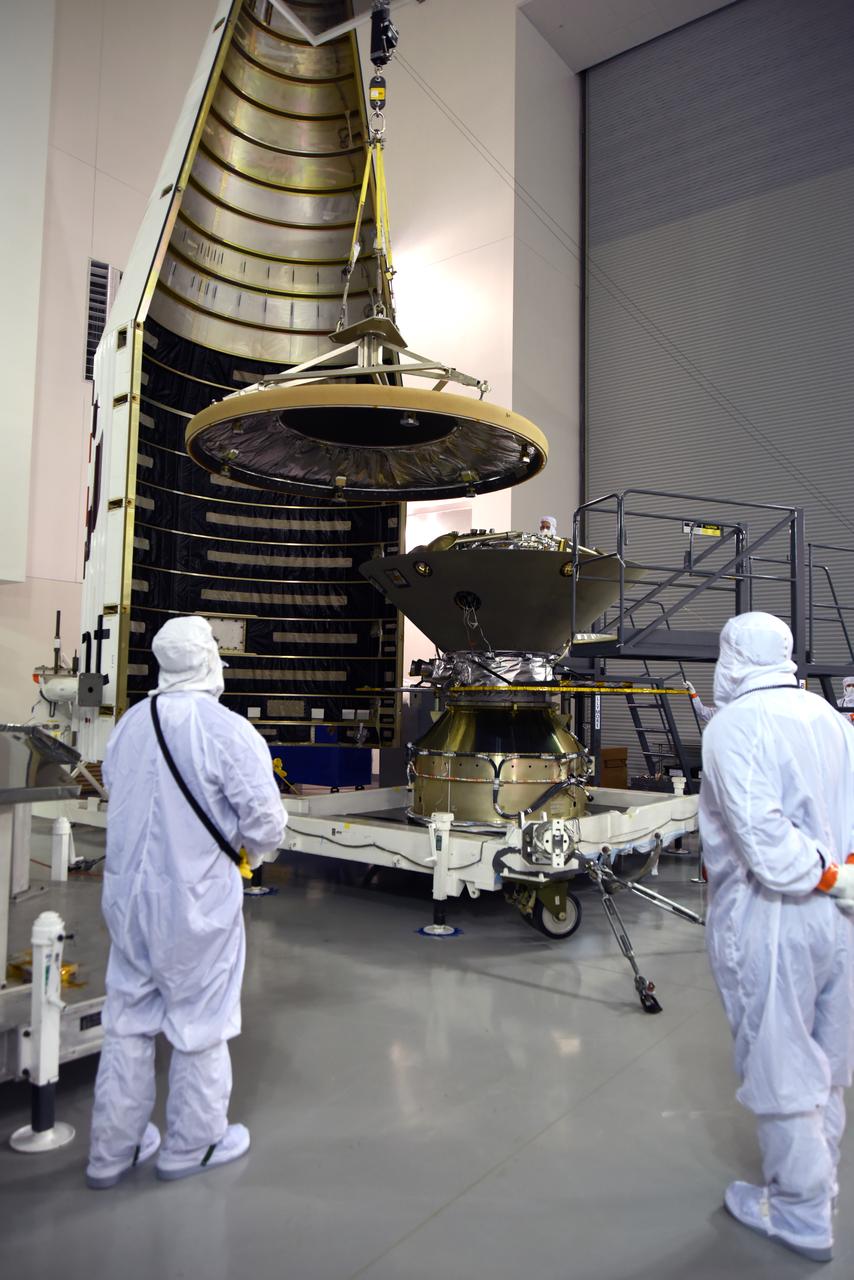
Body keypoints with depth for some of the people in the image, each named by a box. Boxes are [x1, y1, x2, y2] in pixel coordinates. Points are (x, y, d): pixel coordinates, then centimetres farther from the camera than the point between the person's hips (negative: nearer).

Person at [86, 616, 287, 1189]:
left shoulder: (129, 723, -1)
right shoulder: (229, 730, -20)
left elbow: (115, 790, 9)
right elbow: (265, 819, -18)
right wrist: (256, 850, 4)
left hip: (128, 890, 6)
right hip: (197, 899, -5)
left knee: (128, 1019, 19)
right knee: (200, 1020, 14)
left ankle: (114, 1150, 34)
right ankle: (193, 1143, 32)